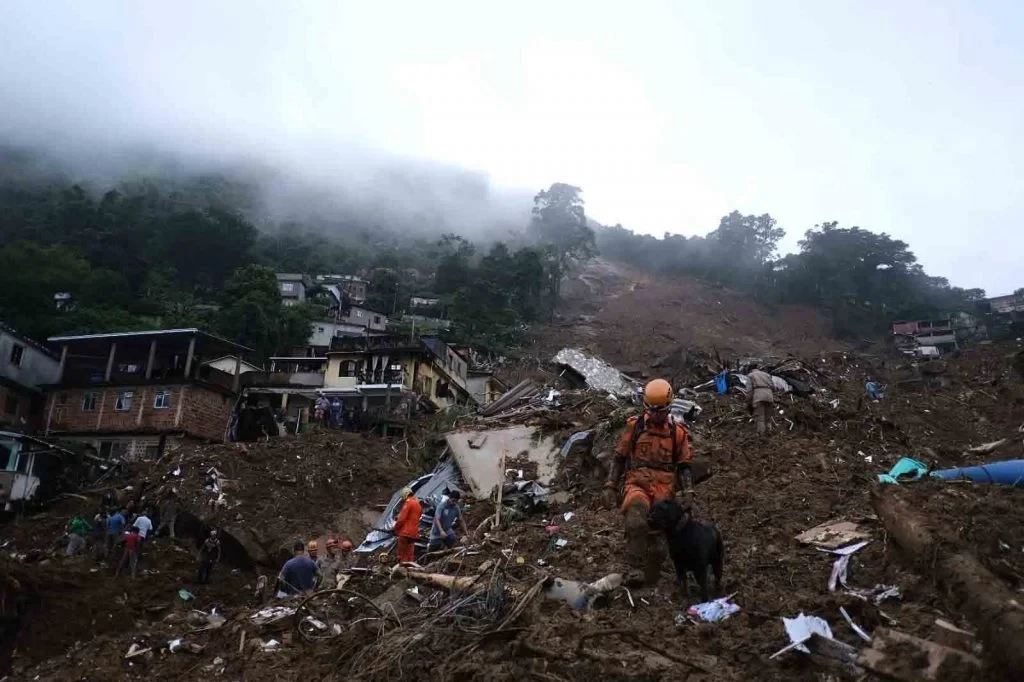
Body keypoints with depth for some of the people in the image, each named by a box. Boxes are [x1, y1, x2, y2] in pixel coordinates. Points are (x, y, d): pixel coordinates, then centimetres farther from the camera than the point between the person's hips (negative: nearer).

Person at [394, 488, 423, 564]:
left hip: (405, 532, -8)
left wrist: (396, 528, -1)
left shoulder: (408, 502, -8)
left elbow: (402, 518, -13)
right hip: (414, 533, 8)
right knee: (410, 554, 10)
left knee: (402, 555, -4)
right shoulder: (418, 504, 17)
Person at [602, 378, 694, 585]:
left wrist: (688, 494, 1)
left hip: (664, 490, 2)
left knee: (657, 541, 2)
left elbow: (684, 466, 12)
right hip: (637, 484, -2)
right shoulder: (634, 427, 5)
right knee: (636, 521, -35)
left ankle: (651, 580, 23)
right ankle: (635, 562, -20)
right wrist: (610, 486, 2)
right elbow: (619, 458, 10)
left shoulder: (678, 432, 7)